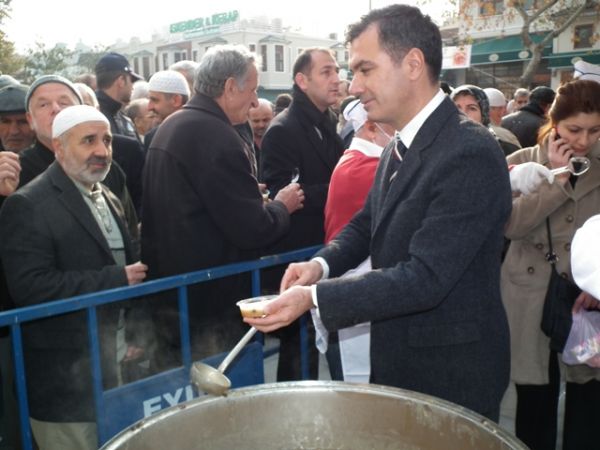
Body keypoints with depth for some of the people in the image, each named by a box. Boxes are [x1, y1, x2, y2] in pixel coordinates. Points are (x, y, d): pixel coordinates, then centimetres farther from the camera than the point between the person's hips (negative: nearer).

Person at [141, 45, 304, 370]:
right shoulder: (216, 136, -21)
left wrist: (252, 197, 14)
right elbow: (251, 230, -22)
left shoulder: (169, 127, 9)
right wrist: (281, 206, -3)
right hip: (209, 303, -9)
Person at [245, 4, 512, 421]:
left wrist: (314, 296, -27)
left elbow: (424, 278, -27)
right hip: (397, 360, 8)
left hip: (452, 375, -8)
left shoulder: (470, 153, -24)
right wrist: (321, 264, -5)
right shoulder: (399, 149, 5)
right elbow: (366, 225, 14)